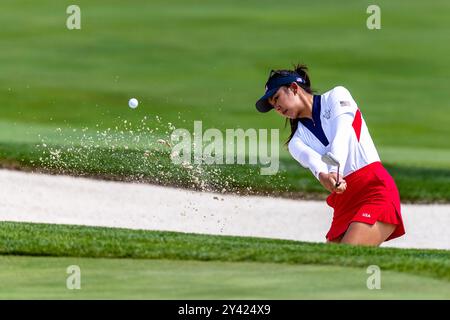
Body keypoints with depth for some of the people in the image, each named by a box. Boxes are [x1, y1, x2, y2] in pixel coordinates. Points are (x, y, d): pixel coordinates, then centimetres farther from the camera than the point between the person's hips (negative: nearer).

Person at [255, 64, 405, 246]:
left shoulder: (337, 96, 7)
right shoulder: (297, 142, 16)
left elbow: (342, 134, -11)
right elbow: (313, 160, -7)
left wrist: (335, 171, -30)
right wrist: (323, 176, -32)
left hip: (376, 189, -6)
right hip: (344, 203, 6)